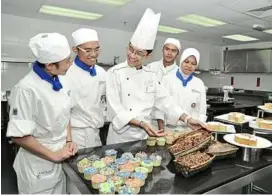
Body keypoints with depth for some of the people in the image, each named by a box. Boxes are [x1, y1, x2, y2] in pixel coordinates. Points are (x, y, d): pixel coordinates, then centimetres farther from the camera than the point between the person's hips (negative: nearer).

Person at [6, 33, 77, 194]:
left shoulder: (60, 82, -3)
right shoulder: (27, 89, -24)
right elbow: (18, 135, -21)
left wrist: (69, 141, -3)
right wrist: (53, 155, -16)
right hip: (39, 165, -6)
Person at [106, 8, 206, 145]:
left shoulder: (151, 76, 3)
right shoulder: (115, 73, -12)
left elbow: (164, 101, 6)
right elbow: (115, 109, -18)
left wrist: (188, 119, 0)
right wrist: (141, 123, -27)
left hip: (145, 135, 4)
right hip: (122, 136, -4)